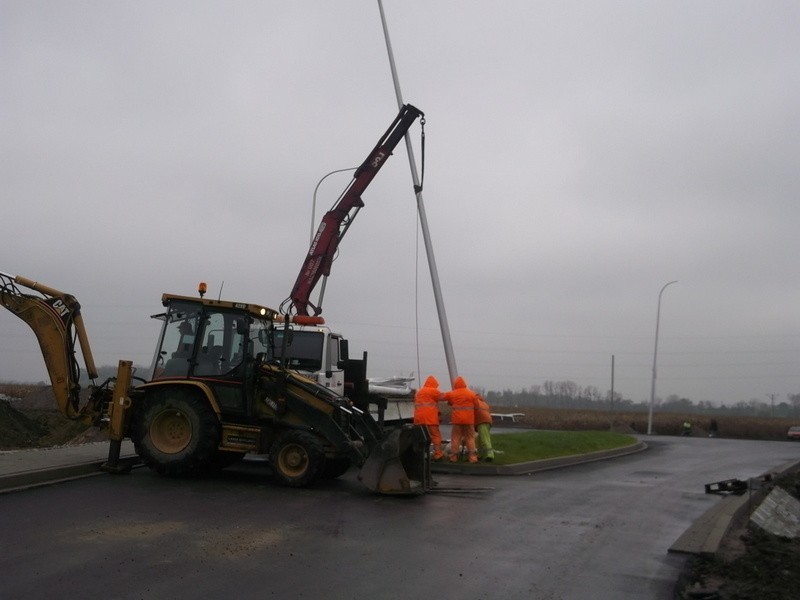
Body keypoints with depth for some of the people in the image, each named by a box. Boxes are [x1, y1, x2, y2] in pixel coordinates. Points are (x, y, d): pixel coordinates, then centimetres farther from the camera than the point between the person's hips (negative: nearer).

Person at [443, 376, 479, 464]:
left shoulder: (452, 394, -1)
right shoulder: (472, 394, 0)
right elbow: (476, 405, 3)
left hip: (457, 419, 0)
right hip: (469, 420, 0)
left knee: (455, 437, 6)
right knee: (470, 437, 6)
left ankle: (454, 456, 5)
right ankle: (473, 457, 0)